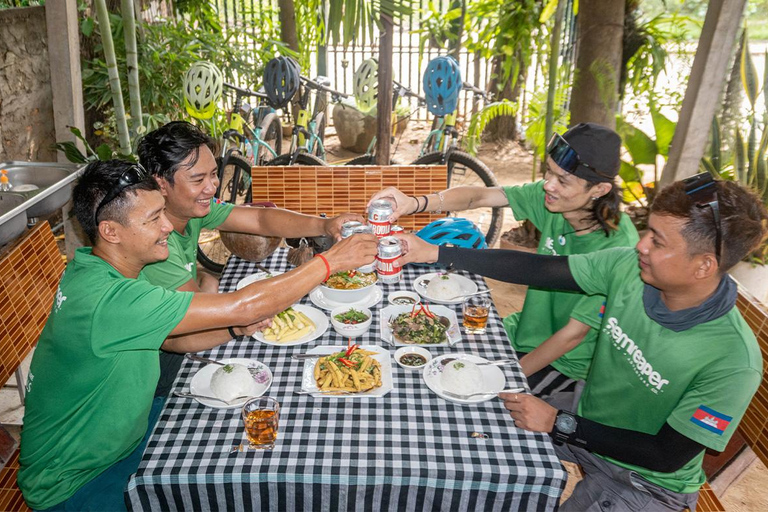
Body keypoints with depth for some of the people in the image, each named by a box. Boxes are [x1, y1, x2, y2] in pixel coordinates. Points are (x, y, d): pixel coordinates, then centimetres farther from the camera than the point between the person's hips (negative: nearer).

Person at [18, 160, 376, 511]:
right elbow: (243, 306, -37)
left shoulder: (96, 267, -6)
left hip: (119, 428, 8)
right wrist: (332, 261, -29)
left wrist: (240, 326, -19)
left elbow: (175, 340, 0)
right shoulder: (103, 297, -36)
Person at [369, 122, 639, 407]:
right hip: (526, 332, 6)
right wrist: (415, 203, -34)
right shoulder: (551, 197, -14)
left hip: (565, 361, -6)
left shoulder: (617, 248, -29)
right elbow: (480, 195, -18)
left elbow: (574, 333, -24)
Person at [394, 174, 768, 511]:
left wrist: (559, 425, -26)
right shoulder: (627, 266, -19)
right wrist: (436, 254, -16)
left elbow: (667, 456, -24)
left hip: (645, 479, -4)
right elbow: (537, 269, -15)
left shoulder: (733, 361, -31)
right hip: (588, 425, 5)